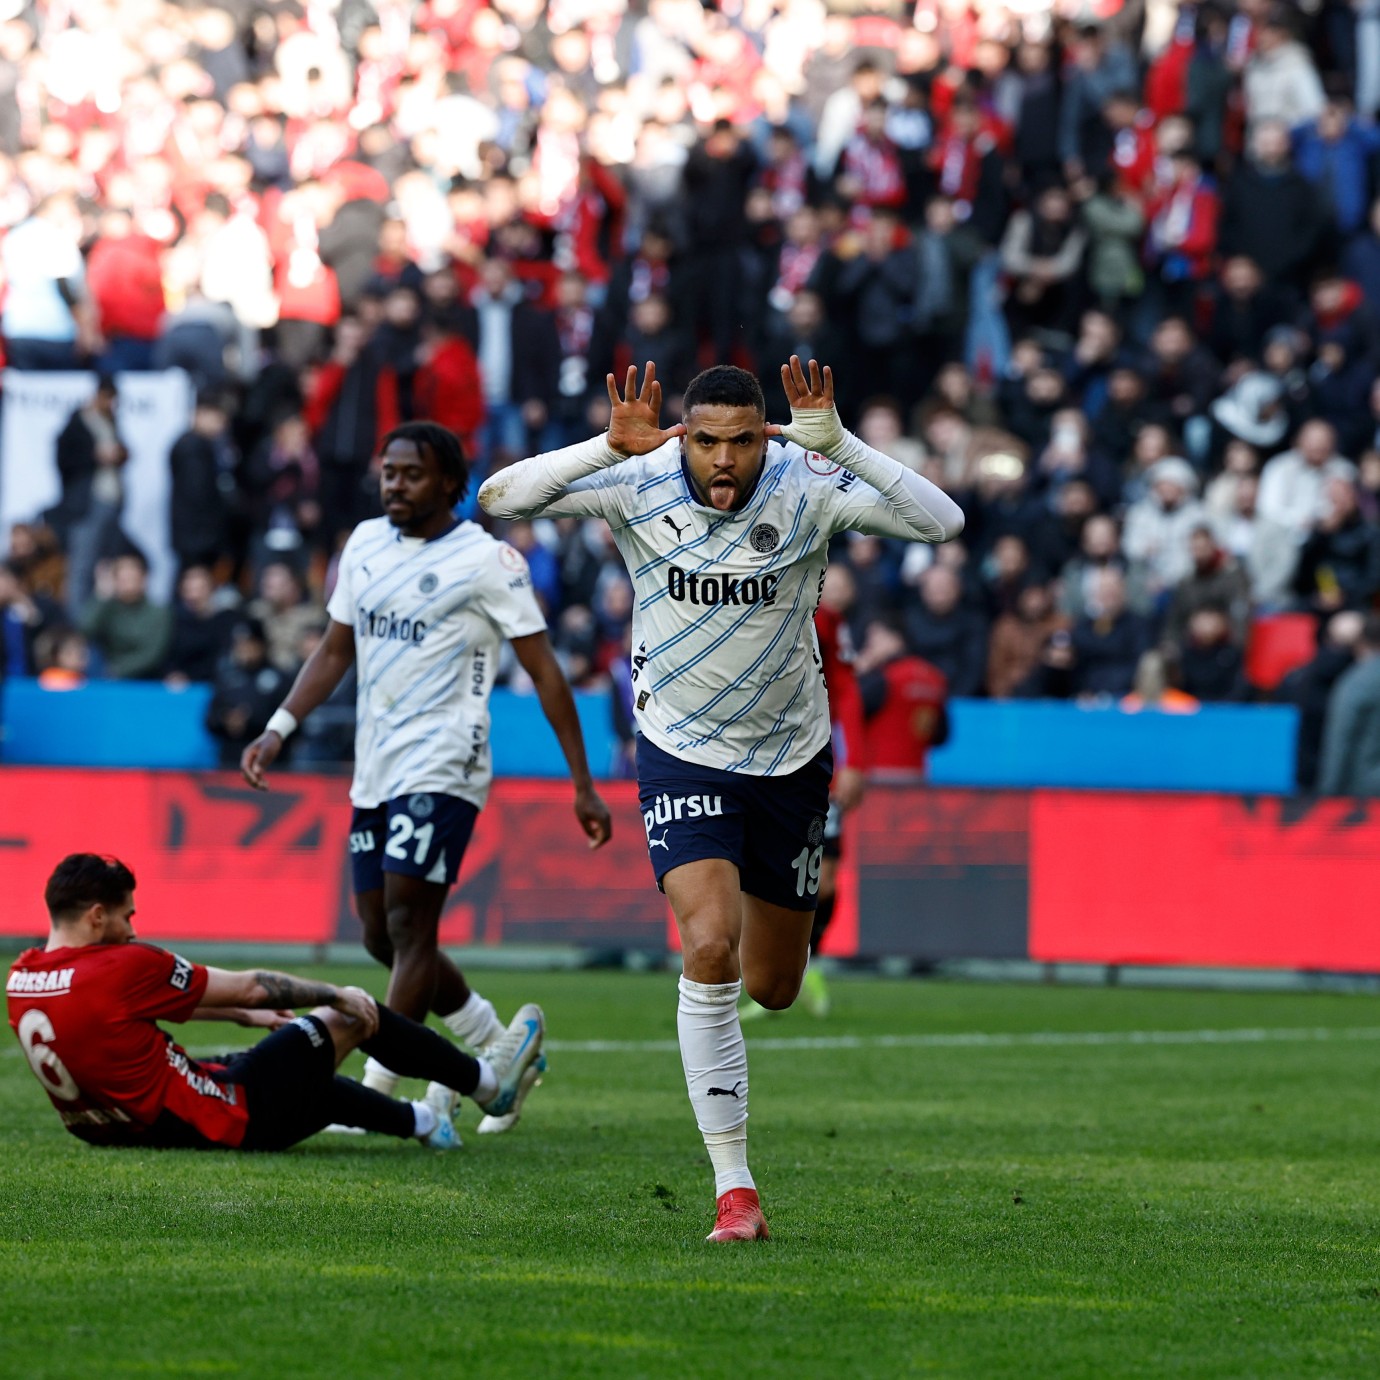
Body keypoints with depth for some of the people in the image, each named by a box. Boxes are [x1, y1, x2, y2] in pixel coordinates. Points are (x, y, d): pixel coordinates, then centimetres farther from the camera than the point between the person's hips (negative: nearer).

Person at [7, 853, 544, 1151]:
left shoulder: (23, 977, 1)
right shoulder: (122, 968, -24)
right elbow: (251, 988, -12)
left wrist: (246, 1017, 25)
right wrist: (337, 996, 2)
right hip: (222, 1121, -8)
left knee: (310, 1080, 31)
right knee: (350, 1017, 8)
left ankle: (417, 1120, 52)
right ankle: (484, 1081, 27)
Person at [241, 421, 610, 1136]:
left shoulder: (487, 561, -7)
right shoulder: (365, 543, 12)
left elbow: (544, 670, -5)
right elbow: (334, 650, 21)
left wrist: (583, 784, -7)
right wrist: (279, 729, 7)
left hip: (441, 766, -7)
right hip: (375, 773, 7)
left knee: (408, 928, -14)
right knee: (383, 938, 10)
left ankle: (375, 1096, -14)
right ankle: (498, 1052, 27)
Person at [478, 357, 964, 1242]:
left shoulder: (807, 489, -17)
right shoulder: (640, 484, -16)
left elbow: (942, 522, -29)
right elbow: (499, 501, -23)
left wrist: (834, 444, -38)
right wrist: (611, 446, -34)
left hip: (791, 757, 2)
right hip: (683, 756, -1)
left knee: (771, 987, 12)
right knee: (710, 951, -22)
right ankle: (735, 1191, -16)